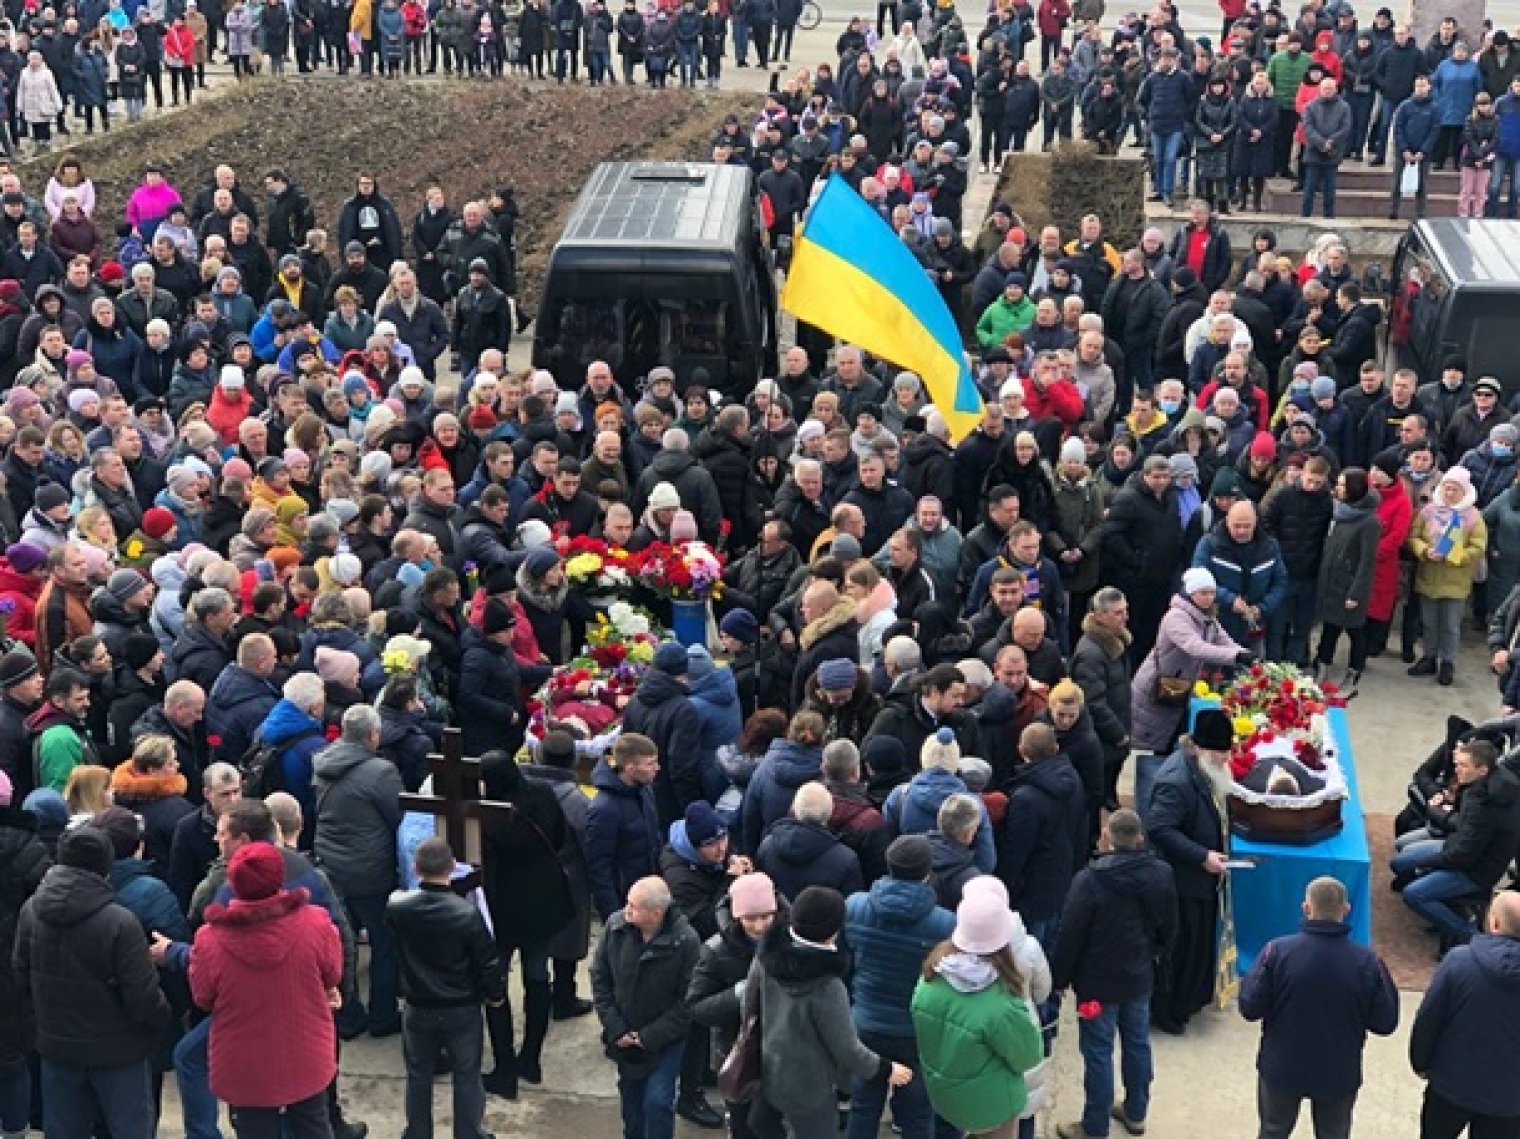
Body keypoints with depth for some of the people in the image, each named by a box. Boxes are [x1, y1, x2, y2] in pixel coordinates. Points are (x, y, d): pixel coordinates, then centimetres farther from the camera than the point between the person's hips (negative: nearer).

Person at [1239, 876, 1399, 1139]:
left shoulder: (1277, 951, -20)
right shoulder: (1366, 961, -19)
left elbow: (1250, 1008, -14)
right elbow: (1385, 1023, -9)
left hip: (1281, 1067, 0)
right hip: (1339, 1073, 0)